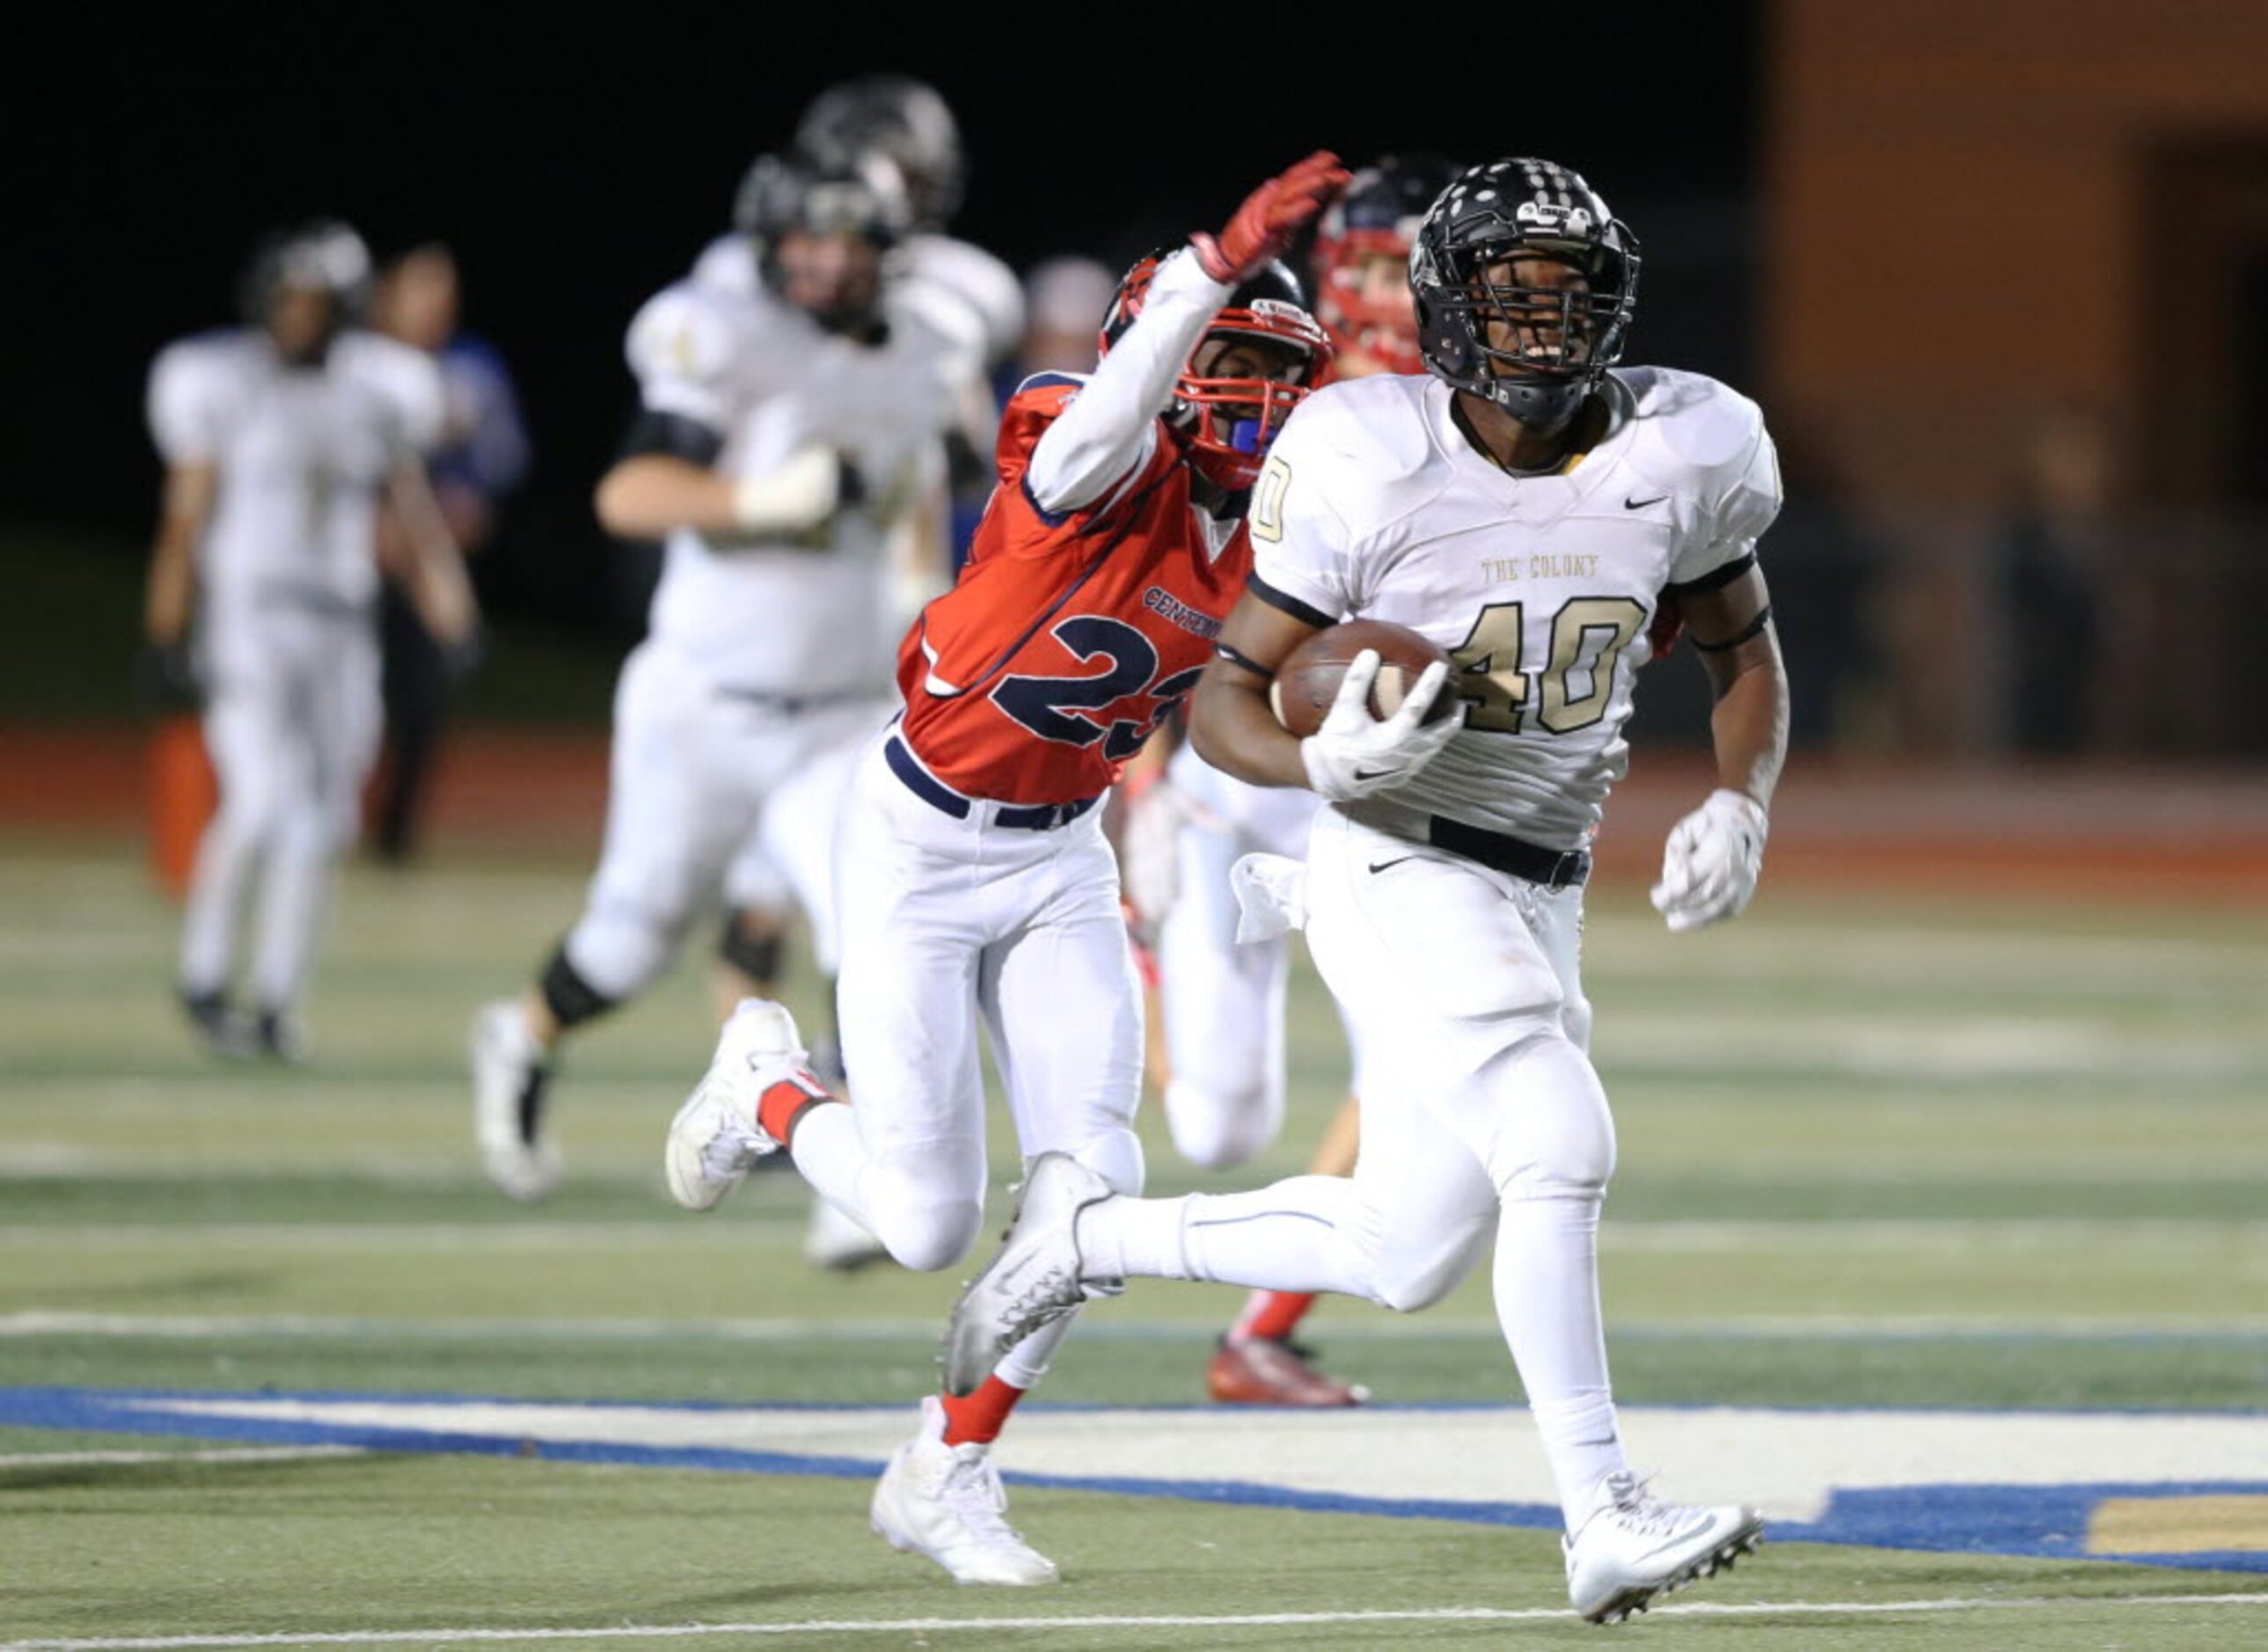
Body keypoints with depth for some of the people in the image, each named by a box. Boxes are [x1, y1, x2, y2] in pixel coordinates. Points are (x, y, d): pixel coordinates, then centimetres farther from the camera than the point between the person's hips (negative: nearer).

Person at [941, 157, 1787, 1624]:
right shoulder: (1373, 465, -14)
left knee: (1404, 1257, 10)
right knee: (1560, 1149, -25)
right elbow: (1225, 698, -8)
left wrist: (1741, 804, -5)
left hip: (1538, 898, 6)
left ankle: (1087, 1236, 30)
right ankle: (1606, 1521, -23)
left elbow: (1746, 653, 14)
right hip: (1401, 869, -6)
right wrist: (1329, 764, -29)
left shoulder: (1682, 454, -3)